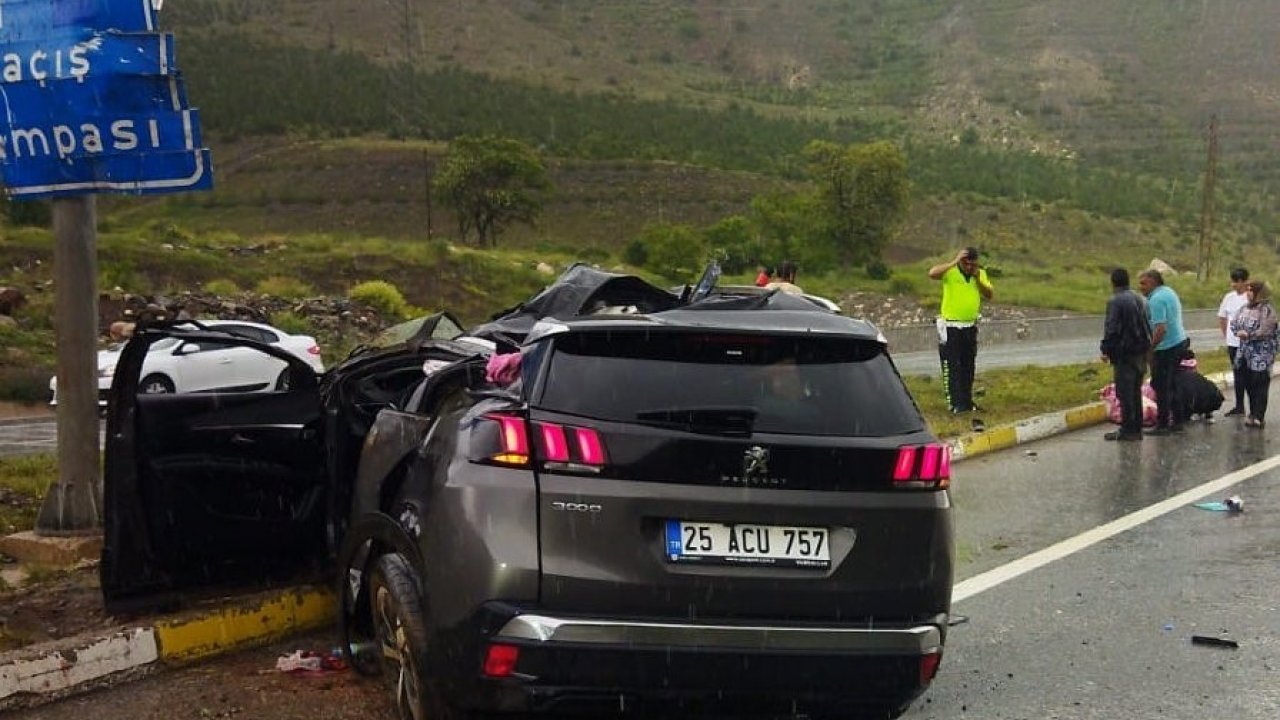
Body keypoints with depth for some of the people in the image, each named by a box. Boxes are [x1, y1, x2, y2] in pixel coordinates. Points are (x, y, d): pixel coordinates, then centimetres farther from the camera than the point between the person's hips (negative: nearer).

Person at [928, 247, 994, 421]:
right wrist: (955, 262, -27)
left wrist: (978, 279, -12)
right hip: (950, 326, -5)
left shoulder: (980, 273, 7)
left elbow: (990, 294, 2)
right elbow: (932, 273, -30)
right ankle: (955, 404, -4)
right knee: (952, 367, -6)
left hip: (970, 326, 5)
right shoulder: (950, 271, -10)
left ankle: (967, 402, 20)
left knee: (968, 367, 12)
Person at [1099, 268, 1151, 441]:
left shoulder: (1115, 301, -13)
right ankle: (1136, 429, 17)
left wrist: (1105, 350, -9)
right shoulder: (1140, 299, 12)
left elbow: (1111, 329, -17)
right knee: (1136, 392, 14)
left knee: (1125, 393, -4)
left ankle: (1127, 430, -3)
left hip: (1124, 355, -8)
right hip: (1141, 352, 8)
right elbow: (1148, 326, 18)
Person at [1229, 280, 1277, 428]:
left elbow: (1264, 332, -22)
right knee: (1249, 384, 12)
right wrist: (1238, 332, -12)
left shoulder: (1267, 310, -14)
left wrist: (1247, 335, -14)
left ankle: (1259, 417, 1)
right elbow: (1234, 322, 8)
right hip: (1246, 353, 8)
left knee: (1260, 385, -3)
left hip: (1261, 355, -8)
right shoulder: (1246, 308, 10)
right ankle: (1253, 413, 23)